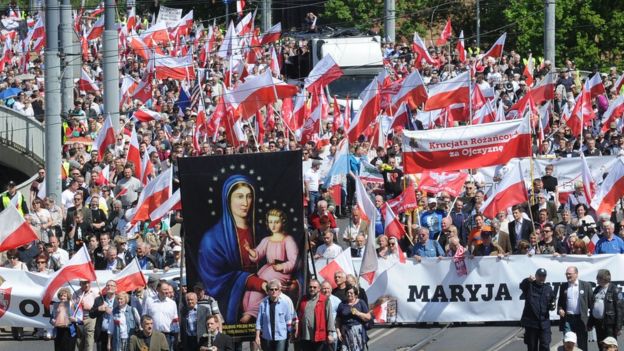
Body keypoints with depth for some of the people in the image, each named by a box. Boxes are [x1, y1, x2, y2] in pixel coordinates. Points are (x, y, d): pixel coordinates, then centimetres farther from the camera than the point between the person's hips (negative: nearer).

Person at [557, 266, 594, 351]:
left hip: (581, 319, -2)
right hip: (567, 318, 2)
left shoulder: (586, 285, 1)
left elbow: (591, 302, 2)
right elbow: (560, 302, 17)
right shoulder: (563, 286, 9)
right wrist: (560, 309, -4)